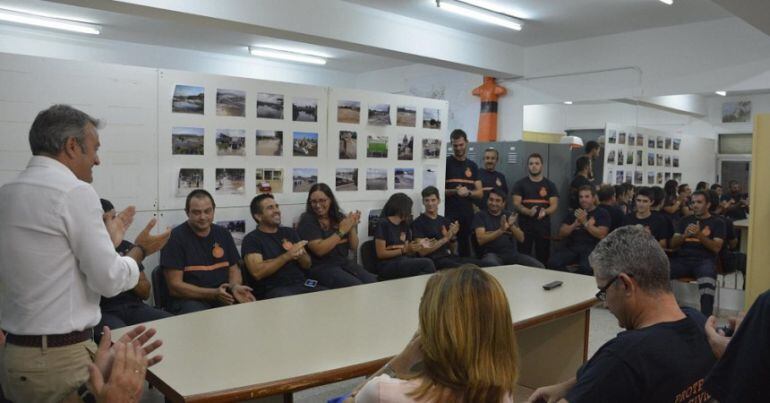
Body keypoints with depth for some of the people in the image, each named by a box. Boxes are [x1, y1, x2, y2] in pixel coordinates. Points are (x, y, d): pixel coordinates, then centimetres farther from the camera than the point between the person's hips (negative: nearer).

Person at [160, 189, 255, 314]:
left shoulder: (223, 233, 12)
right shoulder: (175, 237, -4)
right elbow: (175, 286, -9)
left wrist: (235, 287, -8)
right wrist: (213, 293, -20)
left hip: (224, 297, 4)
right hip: (190, 300, -4)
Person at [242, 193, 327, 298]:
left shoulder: (290, 232, 17)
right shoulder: (251, 239, 1)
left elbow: (307, 264, 15)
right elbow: (257, 272, -13)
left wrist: (300, 255, -8)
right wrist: (287, 256, -18)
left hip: (301, 284, 5)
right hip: (273, 289, -5)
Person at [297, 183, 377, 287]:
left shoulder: (339, 217, 8)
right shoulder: (307, 220, -6)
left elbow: (354, 247, 7)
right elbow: (319, 250, -19)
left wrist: (352, 227, -9)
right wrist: (341, 232, -18)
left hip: (344, 262, 5)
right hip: (320, 267, -5)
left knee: (373, 282, -17)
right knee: (356, 287, -26)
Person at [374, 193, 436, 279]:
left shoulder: (403, 225, 17)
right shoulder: (383, 224, -3)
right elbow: (381, 254, -9)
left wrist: (419, 246, 3)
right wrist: (404, 250, -13)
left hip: (402, 263, 6)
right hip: (387, 266, -6)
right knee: (427, 263, -25)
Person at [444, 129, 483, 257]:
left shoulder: (472, 166, 13)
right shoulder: (446, 163, 1)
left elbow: (480, 193, 10)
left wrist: (468, 192, -10)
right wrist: (454, 191, -20)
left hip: (468, 214, 4)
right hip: (449, 213, -4)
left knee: (465, 248, 8)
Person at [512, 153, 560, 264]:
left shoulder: (550, 185, 11)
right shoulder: (520, 184, 7)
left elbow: (554, 205, 2)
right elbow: (516, 204, -2)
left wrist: (545, 212, -21)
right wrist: (528, 211, -22)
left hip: (544, 226, 1)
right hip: (525, 226, -1)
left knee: (543, 257, 3)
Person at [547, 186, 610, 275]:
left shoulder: (602, 214, 11)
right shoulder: (574, 213, 21)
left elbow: (601, 235, -5)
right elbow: (561, 234, 13)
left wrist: (585, 222, -9)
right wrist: (575, 224, -4)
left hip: (591, 248, -3)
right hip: (571, 246, 3)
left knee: (586, 268, -38)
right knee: (553, 263, -28)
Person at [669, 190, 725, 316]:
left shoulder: (717, 222, 13)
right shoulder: (685, 220, 22)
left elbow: (716, 248, 0)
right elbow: (673, 244, 15)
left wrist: (699, 235, -14)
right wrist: (684, 235, -5)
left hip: (704, 260, -3)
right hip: (682, 259, 3)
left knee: (707, 280, -40)